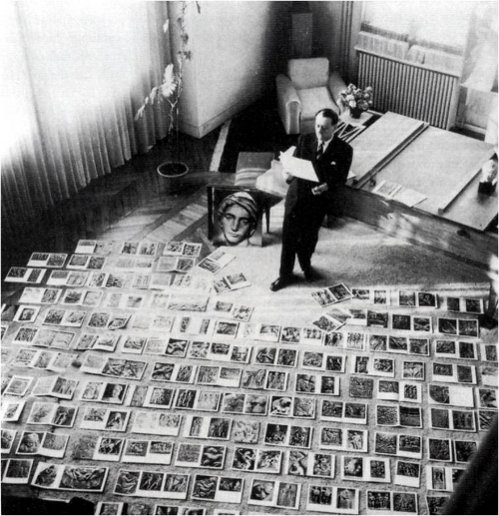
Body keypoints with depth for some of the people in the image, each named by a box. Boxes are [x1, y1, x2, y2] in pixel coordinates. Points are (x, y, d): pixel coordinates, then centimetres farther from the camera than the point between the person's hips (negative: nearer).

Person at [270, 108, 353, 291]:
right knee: (289, 238, 6)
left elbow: (341, 178, -7)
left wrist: (326, 186, -26)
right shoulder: (304, 140, -4)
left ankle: (306, 265, 47)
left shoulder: (344, 150, -10)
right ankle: (285, 276, 23)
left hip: (318, 200, -1)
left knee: (309, 238, 17)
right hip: (296, 196, 1)